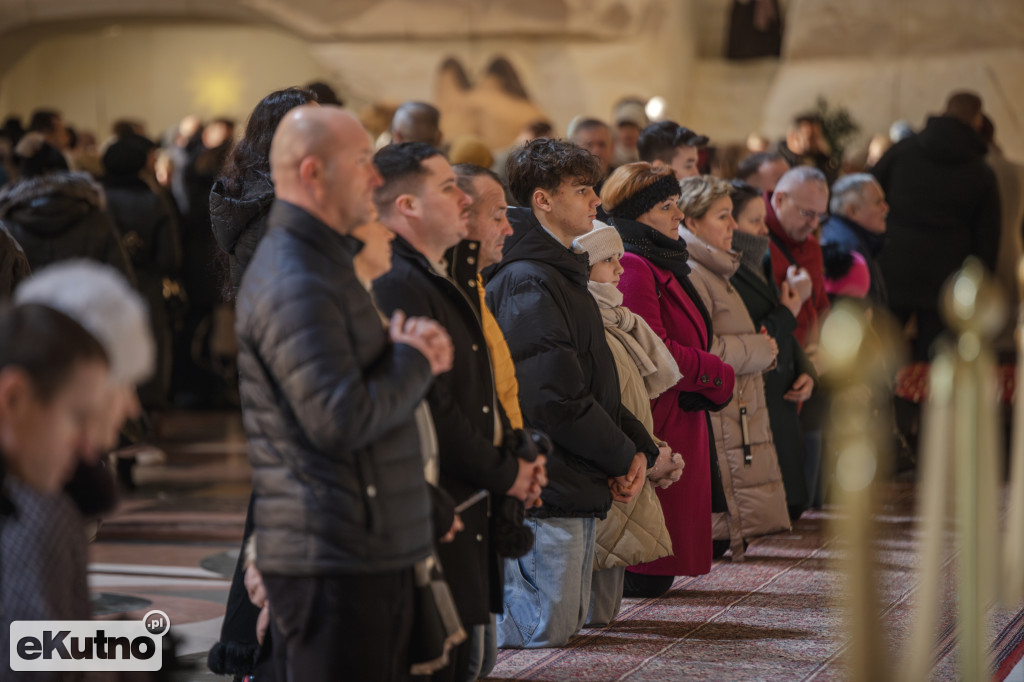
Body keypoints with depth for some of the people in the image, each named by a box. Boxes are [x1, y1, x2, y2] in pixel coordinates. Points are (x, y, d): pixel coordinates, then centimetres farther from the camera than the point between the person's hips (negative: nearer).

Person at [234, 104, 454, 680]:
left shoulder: (324, 262, 18)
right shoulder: (294, 283, -18)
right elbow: (341, 420, -25)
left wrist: (415, 354, 4)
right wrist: (416, 364, -9)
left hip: (373, 549, 11)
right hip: (332, 560, -11)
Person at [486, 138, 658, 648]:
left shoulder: (565, 275, 17)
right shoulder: (527, 282, -16)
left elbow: (594, 384, 20)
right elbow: (557, 398, -22)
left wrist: (639, 448, 5)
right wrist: (624, 456, -11)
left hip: (578, 488, 10)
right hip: (544, 488, -10)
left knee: (567, 623, 15)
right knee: (544, 631, -8)